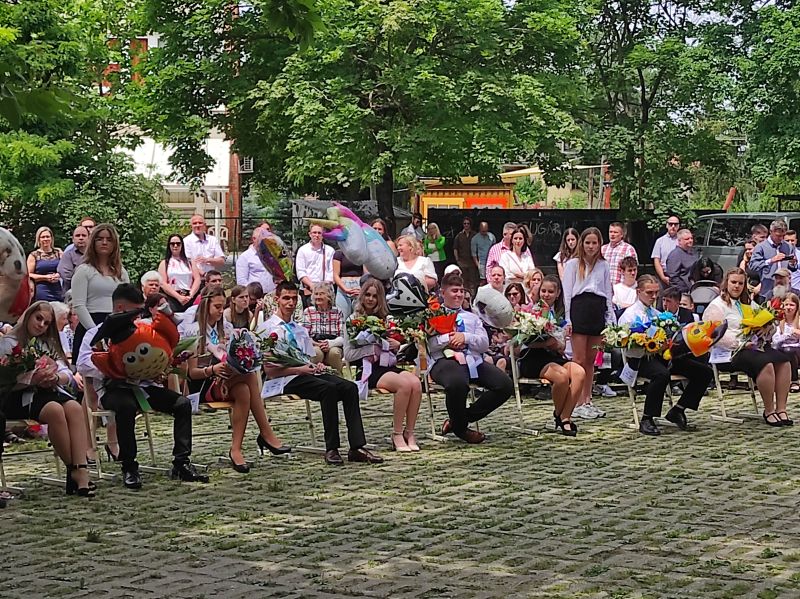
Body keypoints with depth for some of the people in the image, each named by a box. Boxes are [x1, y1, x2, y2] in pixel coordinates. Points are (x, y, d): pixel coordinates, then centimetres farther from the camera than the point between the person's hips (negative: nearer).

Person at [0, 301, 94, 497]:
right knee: (54, 410, -34)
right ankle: (72, 471, -26)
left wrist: (55, 377, -13)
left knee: (74, 407, -27)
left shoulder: (49, 344, 24)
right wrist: (32, 379, -25)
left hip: (49, 391, 5)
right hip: (19, 396, -5)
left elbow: (67, 375, 11)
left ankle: (81, 471, -39)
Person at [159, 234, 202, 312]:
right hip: (173, 298, -1)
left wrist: (190, 295, -9)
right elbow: (163, 284, 0)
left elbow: (197, 279, 8)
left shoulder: (189, 262, 18)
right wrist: (178, 297, -11)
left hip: (189, 298, 2)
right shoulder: (164, 263, 11)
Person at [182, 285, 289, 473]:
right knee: (250, 375, -31)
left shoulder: (227, 328, 17)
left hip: (228, 383, 5)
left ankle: (236, 449, -38)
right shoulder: (193, 331, -3)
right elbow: (192, 372, -7)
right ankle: (266, 434, -31)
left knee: (243, 390, -33)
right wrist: (213, 370, -28)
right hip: (203, 387, -5)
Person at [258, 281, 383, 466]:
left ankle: (357, 447, -27)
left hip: (308, 374, 7)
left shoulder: (300, 330, 27)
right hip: (287, 380, -7)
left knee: (349, 387, -20)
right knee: (329, 389, -33)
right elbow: (269, 370, -5)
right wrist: (300, 369, -14)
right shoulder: (268, 329, 4)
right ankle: (331, 449, -31)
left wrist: (316, 366, 3)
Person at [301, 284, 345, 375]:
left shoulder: (337, 312, 10)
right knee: (316, 352, -36)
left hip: (333, 346, 1)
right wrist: (318, 344, -19)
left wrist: (330, 343, -21)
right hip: (314, 346, -1)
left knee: (334, 352, -34)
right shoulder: (308, 311, 10)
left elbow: (342, 337, 1)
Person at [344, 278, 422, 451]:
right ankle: (397, 435, -24)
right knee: (404, 384, -33)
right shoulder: (354, 320, 9)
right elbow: (348, 354, 0)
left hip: (389, 365, 5)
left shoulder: (386, 319, 23)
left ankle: (409, 433, -23)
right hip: (368, 370, -5)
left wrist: (397, 346, 1)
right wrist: (373, 349, -8)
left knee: (415, 383, -28)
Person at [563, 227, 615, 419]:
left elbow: (608, 293, 16)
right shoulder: (573, 264, 5)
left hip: (598, 310, 4)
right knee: (579, 360, -5)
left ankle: (587, 400, 14)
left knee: (591, 360, 8)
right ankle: (578, 403, -4)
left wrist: (611, 320, 9)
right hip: (579, 308, -4)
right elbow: (567, 293, 1)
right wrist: (568, 319, -7)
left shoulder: (603, 265, 15)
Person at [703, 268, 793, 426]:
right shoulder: (716, 306, -1)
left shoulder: (745, 304, 26)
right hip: (729, 354, -8)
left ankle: (781, 409, -18)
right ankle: (768, 411, -20)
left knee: (783, 361, -16)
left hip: (750, 347, 8)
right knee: (765, 364, -31)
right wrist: (739, 343, -21)